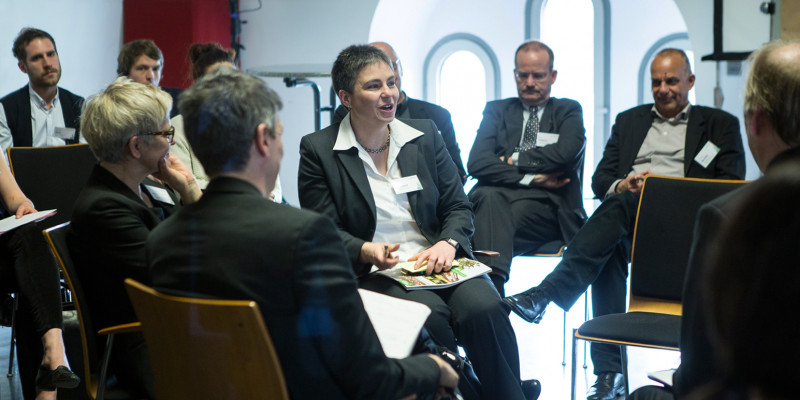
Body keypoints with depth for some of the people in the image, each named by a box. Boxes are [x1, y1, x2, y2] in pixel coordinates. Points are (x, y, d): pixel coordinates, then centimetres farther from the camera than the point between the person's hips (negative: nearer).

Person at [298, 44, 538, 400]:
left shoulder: (425, 134, 12)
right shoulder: (317, 150, 2)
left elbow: (459, 208, 13)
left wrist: (448, 243, -9)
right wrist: (365, 251, -20)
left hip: (436, 261, 3)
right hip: (373, 273, -3)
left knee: (484, 308, -28)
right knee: (429, 314, -33)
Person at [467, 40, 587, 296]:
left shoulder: (568, 111, 19)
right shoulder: (497, 110, 23)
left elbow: (566, 154, -5)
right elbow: (477, 163, 4)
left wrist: (513, 160, 0)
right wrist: (530, 178, -5)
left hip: (547, 205, -1)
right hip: (498, 196, 2)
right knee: (489, 197, -35)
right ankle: (493, 283, -48)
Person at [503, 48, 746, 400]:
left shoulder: (720, 125, 18)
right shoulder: (629, 120, 28)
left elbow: (730, 187, 5)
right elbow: (600, 179, 19)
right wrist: (621, 185, -5)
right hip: (624, 213, 3)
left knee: (620, 207, -35)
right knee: (610, 248, -34)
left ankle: (545, 294, -42)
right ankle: (609, 371, -36)